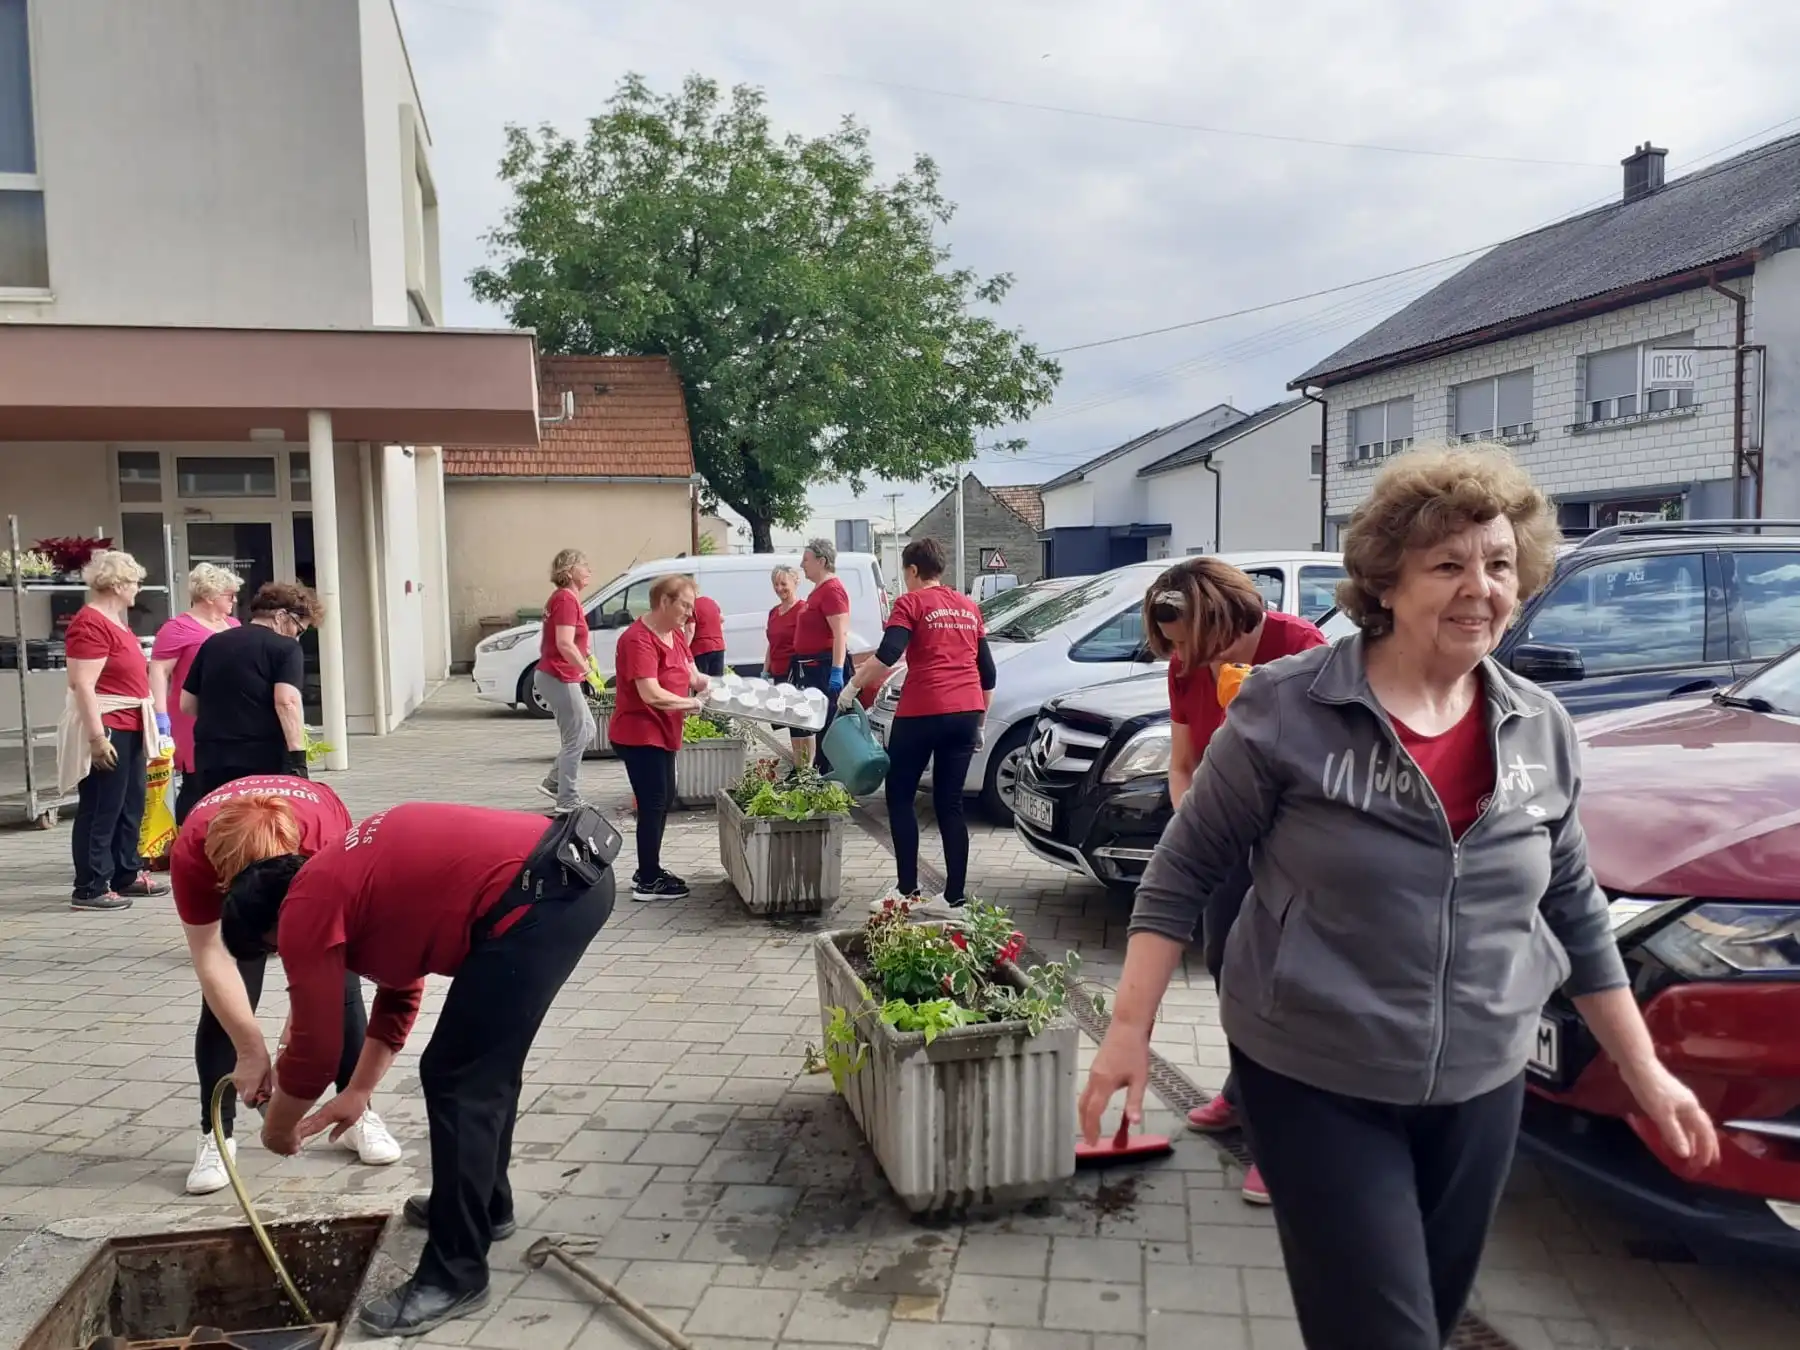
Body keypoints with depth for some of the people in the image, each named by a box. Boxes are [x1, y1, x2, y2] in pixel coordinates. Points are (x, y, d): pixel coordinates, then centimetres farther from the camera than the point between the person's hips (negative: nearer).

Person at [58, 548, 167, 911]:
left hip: (129, 727, 10)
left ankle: (127, 874, 27)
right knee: (100, 809, -4)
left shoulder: (115, 620, 14)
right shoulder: (90, 624, -17)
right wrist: (97, 736, -26)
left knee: (130, 805, 17)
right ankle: (90, 888, 3)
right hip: (106, 730, -10)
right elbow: (82, 685, -23)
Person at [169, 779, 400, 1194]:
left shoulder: (324, 837, -44)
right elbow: (211, 959, -33)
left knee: (339, 986, -6)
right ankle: (215, 1135, 4)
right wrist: (252, 1051, -33)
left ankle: (359, 1113, 10)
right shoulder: (191, 853, -40)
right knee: (224, 1002, -11)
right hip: (223, 871, 1)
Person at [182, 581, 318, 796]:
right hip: (264, 759, -5)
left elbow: (187, 704, 18)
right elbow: (286, 702, -18)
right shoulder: (285, 648, -3)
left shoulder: (212, 643, 15)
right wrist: (297, 757, -20)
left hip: (210, 757, 5)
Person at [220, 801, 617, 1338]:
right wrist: (357, 1092, 42)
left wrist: (277, 1128, 26)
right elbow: (400, 991, 36)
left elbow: (315, 1047, 7)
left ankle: (455, 1276, 9)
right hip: (573, 868, 11)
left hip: (536, 897, -10)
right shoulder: (345, 875, 28)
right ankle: (485, 1205, 42)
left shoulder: (305, 910, 2)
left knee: (457, 1080, 0)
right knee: (487, 1064, 26)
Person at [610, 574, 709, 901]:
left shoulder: (676, 634, 8)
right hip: (640, 735, -10)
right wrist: (692, 703, -19)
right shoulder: (638, 639, -22)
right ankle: (648, 881, 5)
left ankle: (648, 870, 27)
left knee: (664, 801, 16)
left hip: (663, 733, 10)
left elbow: (693, 677, 7)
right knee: (653, 804, -4)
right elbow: (651, 694, -28)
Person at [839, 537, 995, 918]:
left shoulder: (911, 603, 0)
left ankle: (907, 890, 5)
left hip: (923, 712, -6)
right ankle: (954, 897, 6)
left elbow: (887, 656, -15)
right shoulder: (969, 607, 19)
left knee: (900, 797, 8)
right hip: (966, 713, 6)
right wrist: (980, 722, 26)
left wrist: (852, 686, -5)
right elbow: (988, 672, 19)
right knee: (950, 803, 9)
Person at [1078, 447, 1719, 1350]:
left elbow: (1574, 914, 11)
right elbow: (1183, 872, -9)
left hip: (1479, 1089, 5)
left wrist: (1643, 1071, 13)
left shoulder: (1543, 732, 0)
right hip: (1316, 1085, -5)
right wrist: (1131, 1028, -11)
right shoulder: (1290, 710, -15)